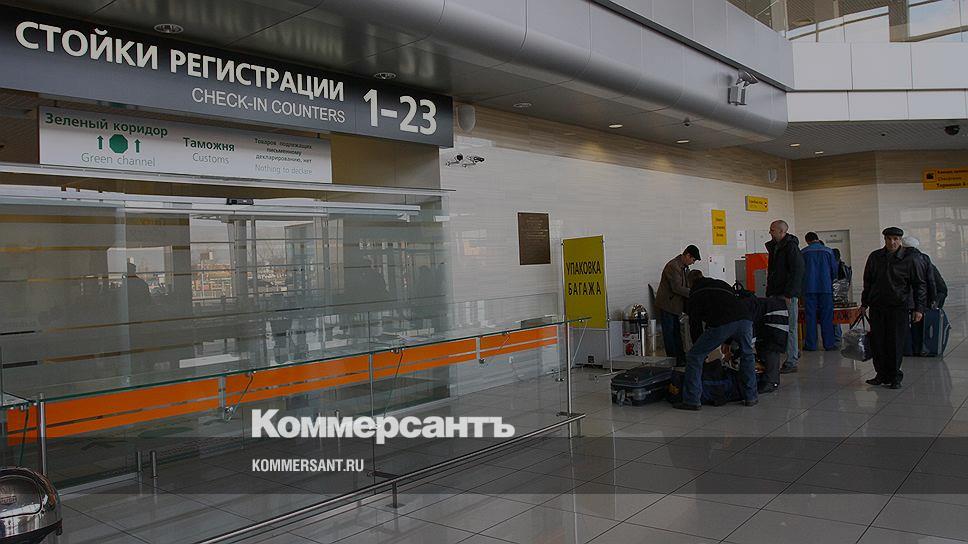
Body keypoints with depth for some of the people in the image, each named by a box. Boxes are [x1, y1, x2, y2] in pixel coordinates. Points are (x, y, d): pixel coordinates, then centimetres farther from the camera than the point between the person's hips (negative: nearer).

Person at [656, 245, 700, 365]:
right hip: (666, 303, -10)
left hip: (675, 304, 10)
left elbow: (687, 284, 16)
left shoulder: (684, 267, 10)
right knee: (669, 333, -3)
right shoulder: (673, 266, -22)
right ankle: (674, 360, 1)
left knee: (676, 332, 14)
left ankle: (681, 357, 20)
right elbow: (677, 288, -26)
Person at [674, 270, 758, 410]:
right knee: (747, 355, 30)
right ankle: (750, 397, 29)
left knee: (694, 357, 8)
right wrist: (728, 343, 45)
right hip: (745, 317, 5)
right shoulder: (723, 284, 39)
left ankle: (692, 401, 6)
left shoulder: (695, 294, 27)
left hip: (721, 323, -4)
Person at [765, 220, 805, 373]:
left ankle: (791, 362, 3)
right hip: (776, 294, 8)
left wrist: (788, 294, -20)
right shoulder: (774, 247, 16)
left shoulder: (791, 247, -11)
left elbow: (797, 272, -17)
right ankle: (794, 353, 25)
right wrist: (769, 293, 16)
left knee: (789, 328, -3)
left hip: (788, 295, -8)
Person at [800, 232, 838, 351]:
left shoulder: (803, 252, 3)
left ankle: (810, 344, 2)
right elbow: (834, 270, 7)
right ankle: (829, 344, 5)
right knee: (827, 316, 4)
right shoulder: (828, 251, 4)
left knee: (810, 316, 2)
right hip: (826, 288, 0)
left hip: (809, 288, 0)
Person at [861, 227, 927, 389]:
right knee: (877, 342, 2)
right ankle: (882, 374, 14)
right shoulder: (875, 257, 8)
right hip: (877, 306, 3)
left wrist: (919, 308, -6)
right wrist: (864, 302, 17)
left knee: (895, 343, -2)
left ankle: (894, 376, 10)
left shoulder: (909, 259, -2)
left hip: (899, 307, -3)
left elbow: (919, 285, 0)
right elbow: (867, 281, 18)